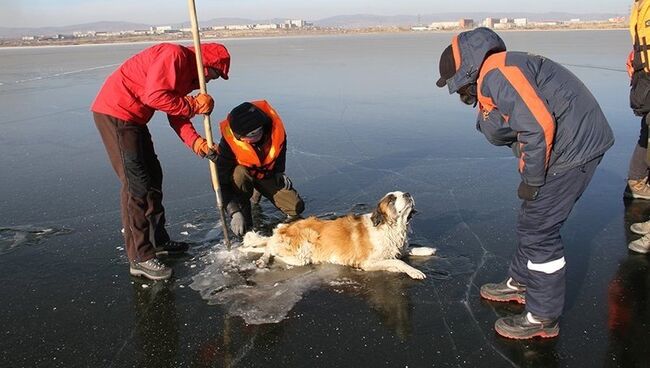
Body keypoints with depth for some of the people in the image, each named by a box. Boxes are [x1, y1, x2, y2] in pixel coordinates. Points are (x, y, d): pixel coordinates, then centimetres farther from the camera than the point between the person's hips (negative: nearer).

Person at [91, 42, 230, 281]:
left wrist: (197, 142, -3)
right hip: (115, 111, -11)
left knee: (152, 177, 15)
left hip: (132, 118, 11)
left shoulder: (187, 72, 15)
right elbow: (154, 96, -27)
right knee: (137, 184, -11)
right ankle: (140, 258, -5)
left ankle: (158, 241, 26)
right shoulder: (175, 55, -16)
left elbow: (176, 115, 11)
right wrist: (193, 105, -18)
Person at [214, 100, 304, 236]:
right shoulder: (228, 141, -35)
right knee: (240, 174, -40)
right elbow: (221, 181, -33)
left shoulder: (275, 126, -28)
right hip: (242, 174, -3)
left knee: (296, 207, -7)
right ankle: (244, 215, -17)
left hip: (268, 174, 3)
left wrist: (279, 172, -4)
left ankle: (259, 191, 19)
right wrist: (234, 212, -40)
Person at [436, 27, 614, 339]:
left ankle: (543, 318, 8)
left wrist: (531, 180, -17)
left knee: (539, 229, -4)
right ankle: (520, 283, 37)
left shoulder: (496, 72, -18)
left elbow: (538, 126, -27)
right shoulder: (490, 81, 16)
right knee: (532, 221, 20)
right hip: (570, 145, 11)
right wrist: (531, 175, 8)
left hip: (573, 146, -11)